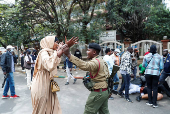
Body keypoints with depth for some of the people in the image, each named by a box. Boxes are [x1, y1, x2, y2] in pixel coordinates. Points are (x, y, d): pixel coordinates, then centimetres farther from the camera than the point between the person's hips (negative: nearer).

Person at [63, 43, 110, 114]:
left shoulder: (95, 62, -20)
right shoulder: (102, 61, 11)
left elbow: (85, 65, -42)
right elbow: (108, 75, 17)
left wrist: (69, 55, -47)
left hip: (98, 92, -10)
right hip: (105, 91, 10)